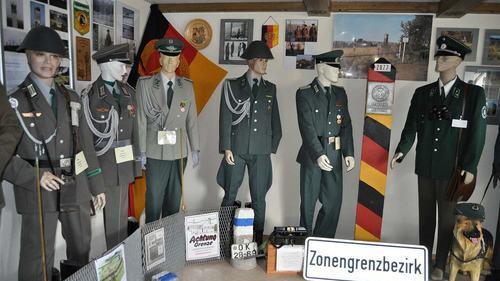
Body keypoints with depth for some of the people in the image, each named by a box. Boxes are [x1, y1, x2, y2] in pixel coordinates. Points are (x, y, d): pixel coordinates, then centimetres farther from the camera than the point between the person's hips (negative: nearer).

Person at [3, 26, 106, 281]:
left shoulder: (71, 98, 9)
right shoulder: (14, 101, -4)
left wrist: (97, 185, 10)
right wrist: (34, 176, -22)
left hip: (76, 188, 5)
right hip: (37, 190, -4)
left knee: (82, 250, 18)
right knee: (37, 259, 6)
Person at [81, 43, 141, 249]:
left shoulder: (128, 92, 7)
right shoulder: (90, 95, -9)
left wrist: (137, 157, 12)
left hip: (125, 160, 5)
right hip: (105, 161, -5)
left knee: (122, 211, 15)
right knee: (112, 212, 3)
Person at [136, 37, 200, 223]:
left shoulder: (187, 86, 7)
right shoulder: (145, 84, -1)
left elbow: (192, 120, 7)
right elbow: (141, 120, -2)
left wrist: (195, 150, 5)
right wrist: (142, 151, -6)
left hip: (179, 152, 3)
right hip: (155, 153, -2)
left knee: (174, 197, 11)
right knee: (154, 197, 3)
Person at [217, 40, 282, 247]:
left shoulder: (270, 88, 12)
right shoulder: (233, 86, 2)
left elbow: (275, 121, 13)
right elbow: (225, 118, -2)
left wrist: (272, 147, 6)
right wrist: (227, 148, -8)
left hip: (261, 152, 2)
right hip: (236, 150, -2)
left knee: (259, 198, 5)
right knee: (230, 196, 6)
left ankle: (257, 242, 18)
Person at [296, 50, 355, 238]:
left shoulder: (340, 93, 10)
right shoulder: (305, 94, -7)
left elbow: (346, 125, 8)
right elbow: (307, 127, -16)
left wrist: (348, 153, -3)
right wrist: (318, 154, -25)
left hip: (334, 156, 5)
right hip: (312, 156, -5)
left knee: (333, 202, 8)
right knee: (308, 202, 7)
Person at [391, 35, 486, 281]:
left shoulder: (474, 93, -2)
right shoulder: (422, 93, 5)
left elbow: (477, 133, -4)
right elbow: (411, 127, 4)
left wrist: (470, 166, -9)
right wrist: (401, 151, -10)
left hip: (453, 169, -3)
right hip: (425, 166, 3)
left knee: (447, 217, 7)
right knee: (425, 215, 13)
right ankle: (423, 260, 28)